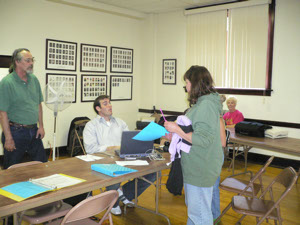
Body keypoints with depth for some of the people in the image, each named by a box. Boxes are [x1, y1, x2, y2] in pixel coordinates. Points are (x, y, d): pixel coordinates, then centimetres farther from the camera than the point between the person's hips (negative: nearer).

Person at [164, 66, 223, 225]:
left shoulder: (206, 105, -21)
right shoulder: (201, 103, 11)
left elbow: (203, 139, -26)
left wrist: (177, 130, -20)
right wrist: (175, 134, 14)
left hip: (201, 170, -11)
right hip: (195, 167, 11)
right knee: (192, 207, 24)